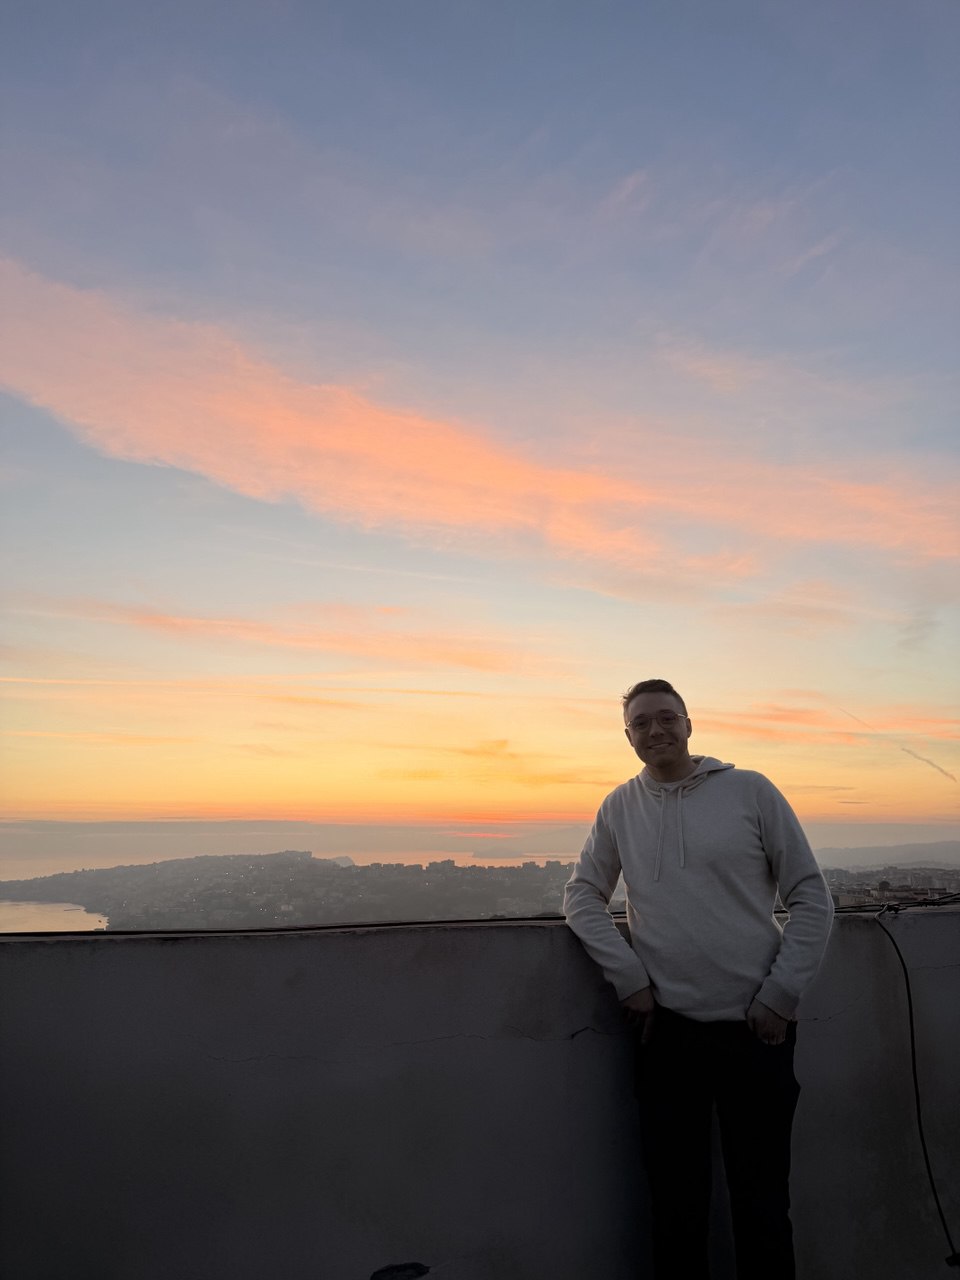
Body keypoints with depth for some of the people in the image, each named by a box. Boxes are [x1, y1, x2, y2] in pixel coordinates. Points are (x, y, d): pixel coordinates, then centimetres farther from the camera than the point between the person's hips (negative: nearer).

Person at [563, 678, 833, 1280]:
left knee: (762, 1202, 10)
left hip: (755, 1027, -1)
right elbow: (582, 896, 6)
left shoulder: (751, 791, -3)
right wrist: (629, 978, -5)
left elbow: (812, 898, -1)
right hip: (667, 1028, 2)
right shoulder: (620, 807, 3)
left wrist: (781, 996, -5)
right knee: (676, 1203, 12)